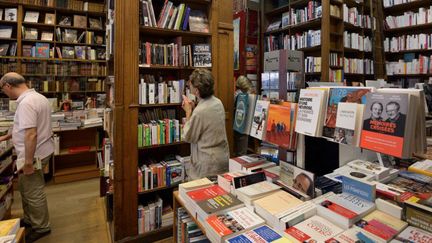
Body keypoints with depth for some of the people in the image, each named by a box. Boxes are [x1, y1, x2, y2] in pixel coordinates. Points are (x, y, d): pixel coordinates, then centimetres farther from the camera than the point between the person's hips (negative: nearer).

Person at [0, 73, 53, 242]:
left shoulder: (26, 103, -23)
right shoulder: (37, 97, 10)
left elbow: (31, 134, -29)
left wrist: (28, 162, -25)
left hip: (34, 154, -10)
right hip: (40, 150, 10)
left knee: (33, 193, 6)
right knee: (26, 187, 24)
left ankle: (41, 227, 23)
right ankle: (29, 219, 41)